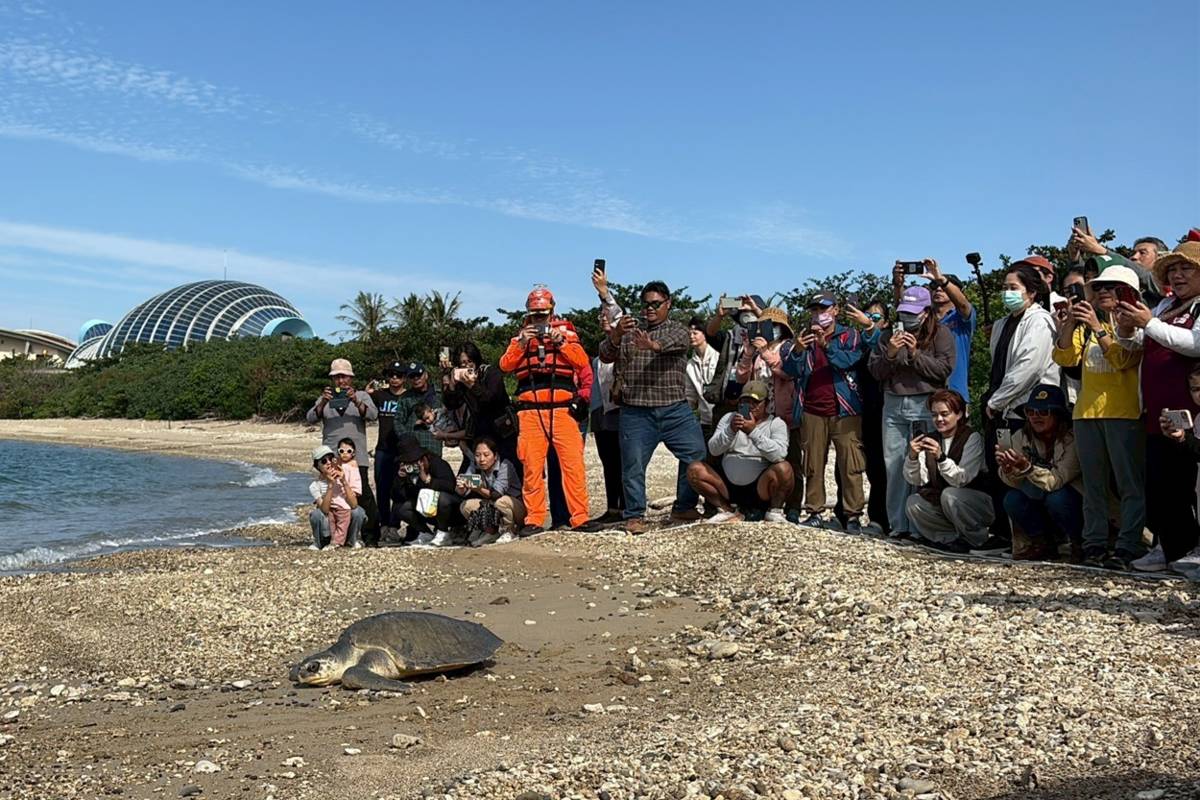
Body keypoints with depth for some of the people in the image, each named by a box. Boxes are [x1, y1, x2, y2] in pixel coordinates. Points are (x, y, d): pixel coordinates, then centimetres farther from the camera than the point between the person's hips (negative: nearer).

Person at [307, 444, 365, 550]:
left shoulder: (347, 475, -12)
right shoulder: (315, 486, -11)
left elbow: (354, 505, -22)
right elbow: (324, 510, -26)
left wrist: (344, 482, -29)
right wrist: (330, 485, -31)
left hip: (346, 521, 1)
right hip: (328, 524, 0)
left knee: (358, 511, -29)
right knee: (316, 513, -29)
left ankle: (352, 540, -1)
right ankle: (319, 542, 0)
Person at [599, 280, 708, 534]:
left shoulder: (678, 331, 9)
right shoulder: (629, 331, 15)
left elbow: (671, 343, -17)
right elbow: (605, 356, -1)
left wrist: (652, 344, -41)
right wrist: (615, 335, -23)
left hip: (675, 410, 0)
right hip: (636, 412, 0)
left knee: (697, 455, -3)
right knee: (633, 465, -1)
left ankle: (684, 507, 14)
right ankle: (634, 516, 12)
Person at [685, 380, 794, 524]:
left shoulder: (776, 423, 1)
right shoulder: (729, 418, 11)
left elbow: (779, 454, -19)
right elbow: (713, 450, -3)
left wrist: (754, 431, -26)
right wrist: (730, 430, -20)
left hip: (759, 489, -3)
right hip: (728, 486, 3)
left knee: (783, 468, -31)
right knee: (694, 469, -16)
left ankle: (775, 511, -3)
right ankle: (728, 510, 2)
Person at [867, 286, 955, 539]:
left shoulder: (940, 334, 5)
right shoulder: (889, 335, 16)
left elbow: (944, 369, -6)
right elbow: (875, 371, 10)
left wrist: (915, 354, -12)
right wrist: (890, 354, -6)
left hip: (925, 403, -4)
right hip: (893, 405, 4)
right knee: (894, 464, 3)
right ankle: (897, 525, 9)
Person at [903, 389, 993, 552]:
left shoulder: (973, 438, -12)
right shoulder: (929, 440, 3)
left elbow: (962, 480, -24)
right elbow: (914, 480, -8)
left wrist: (941, 457, -39)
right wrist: (912, 457, -27)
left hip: (977, 506, -5)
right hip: (939, 504, 5)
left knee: (949, 495, -32)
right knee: (912, 504, -16)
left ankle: (978, 538, -10)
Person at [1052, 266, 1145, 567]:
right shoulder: (1087, 325, 16)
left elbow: (1124, 360, -14)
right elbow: (1065, 358, 4)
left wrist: (1098, 328, -19)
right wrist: (1067, 327, -11)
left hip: (1123, 412, -5)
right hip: (1086, 411, 5)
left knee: (1129, 482, -4)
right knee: (1093, 483, 8)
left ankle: (1129, 545, -3)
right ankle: (1095, 543, 12)